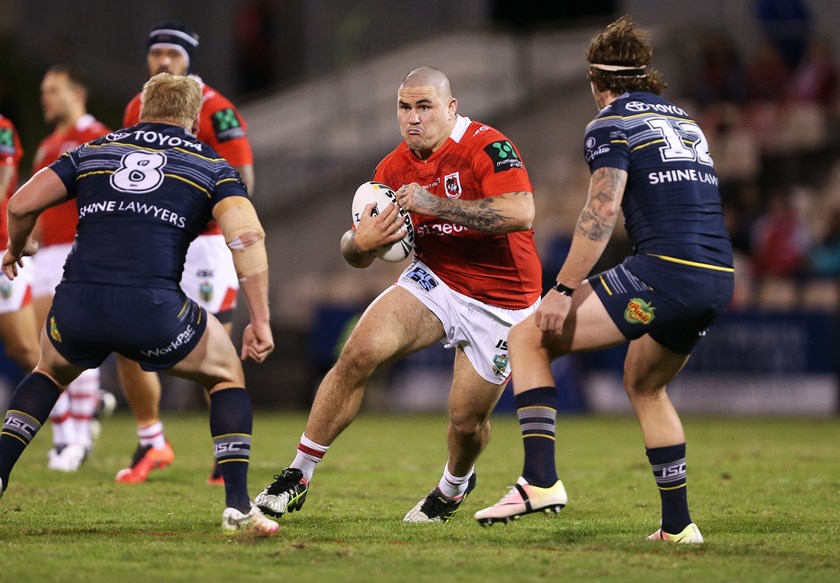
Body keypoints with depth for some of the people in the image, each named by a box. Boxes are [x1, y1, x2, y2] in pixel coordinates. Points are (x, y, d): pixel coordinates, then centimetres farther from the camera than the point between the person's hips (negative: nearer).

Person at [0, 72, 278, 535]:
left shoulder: (93, 151, 22)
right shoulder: (210, 164, 16)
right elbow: (246, 236, -1)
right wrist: (260, 322, -2)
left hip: (76, 306, 3)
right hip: (154, 310, -3)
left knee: (51, 371, 36)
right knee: (226, 375, 23)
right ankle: (237, 505, 9)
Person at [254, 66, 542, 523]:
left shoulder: (488, 147, -19)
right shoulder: (395, 168, -1)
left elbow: (520, 213, -36)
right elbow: (357, 255, 5)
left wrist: (435, 204, -35)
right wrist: (361, 241, -22)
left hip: (500, 303, -4)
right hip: (433, 280, 4)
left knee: (467, 418, -3)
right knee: (358, 353, -17)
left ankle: (454, 487, 35)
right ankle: (297, 476, -9)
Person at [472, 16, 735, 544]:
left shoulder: (612, 124, 0)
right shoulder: (683, 120, 23)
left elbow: (603, 210, -13)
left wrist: (564, 290, -13)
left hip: (665, 272, -8)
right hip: (720, 278, 8)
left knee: (528, 338, -1)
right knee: (644, 384, 30)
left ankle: (541, 481, -14)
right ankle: (678, 524, 26)